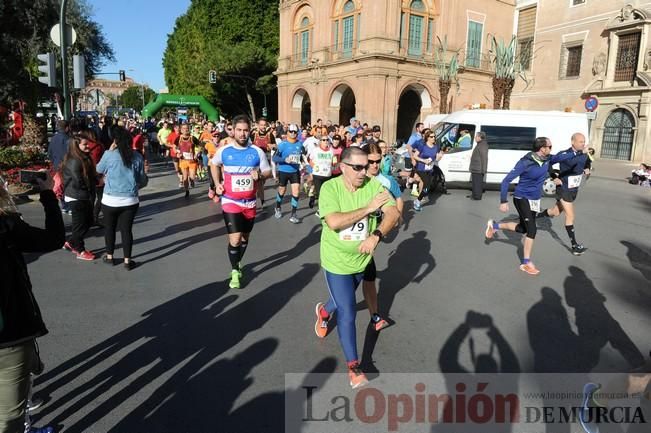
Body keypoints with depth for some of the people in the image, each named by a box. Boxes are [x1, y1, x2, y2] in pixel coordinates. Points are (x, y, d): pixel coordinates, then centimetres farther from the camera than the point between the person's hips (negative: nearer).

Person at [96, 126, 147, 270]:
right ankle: (127, 260, 12)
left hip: (111, 199, -1)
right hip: (130, 200, 1)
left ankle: (109, 256, 31)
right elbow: (142, 180, 6)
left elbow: (99, 169, 11)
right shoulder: (137, 157, -2)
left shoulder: (109, 154, -9)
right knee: (126, 229, 8)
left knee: (109, 228, 17)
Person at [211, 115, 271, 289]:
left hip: (250, 202, 2)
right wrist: (217, 183, 3)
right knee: (235, 239, -11)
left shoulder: (257, 152, -7)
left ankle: (237, 263, 43)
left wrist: (260, 175, -21)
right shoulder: (224, 151, -6)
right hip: (230, 202, -2)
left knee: (245, 237, 17)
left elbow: (268, 172, 1)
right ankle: (235, 271, 10)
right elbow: (214, 165, 15)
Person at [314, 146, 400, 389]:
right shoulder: (330, 188, -20)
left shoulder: (373, 185, -12)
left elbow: (393, 214, -20)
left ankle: (324, 311, 64)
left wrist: (376, 235, -37)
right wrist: (368, 209, -29)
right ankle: (354, 368, 13)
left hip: (362, 258, 5)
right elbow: (333, 222, -33)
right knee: (347, 314, -4)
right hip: (337, 261, -4)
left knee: (345, 301, 29)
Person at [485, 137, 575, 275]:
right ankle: (526, 263, 0)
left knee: (522, 229, 15)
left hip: (535, 200, 8)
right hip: (522, 199, -8)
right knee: (532, 229, -12)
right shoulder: (526, 162, -22)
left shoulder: (547, 159, -3)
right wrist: (503, 201, -23)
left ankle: (494, 225, 36)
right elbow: (506, 180, -21)